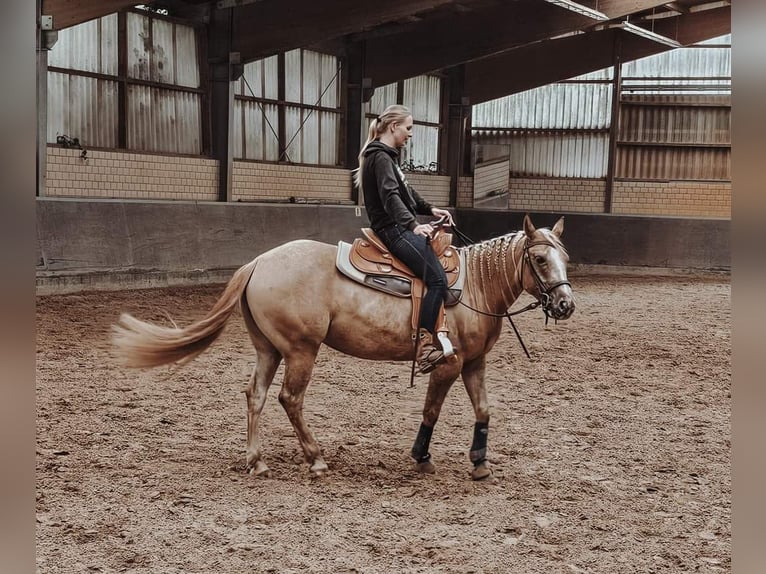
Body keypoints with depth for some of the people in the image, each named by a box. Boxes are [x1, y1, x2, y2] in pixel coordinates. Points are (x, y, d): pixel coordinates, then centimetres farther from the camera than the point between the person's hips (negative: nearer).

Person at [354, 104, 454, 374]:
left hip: (400, 229, 11)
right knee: (438, 279, -20)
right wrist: (413, 224, -40)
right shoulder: (380, 157, -12)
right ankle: (424, 345, -25)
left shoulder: (386, 156, 19)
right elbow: (390, 197, -27)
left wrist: (430, 209, 15)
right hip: (393, 230, -11)